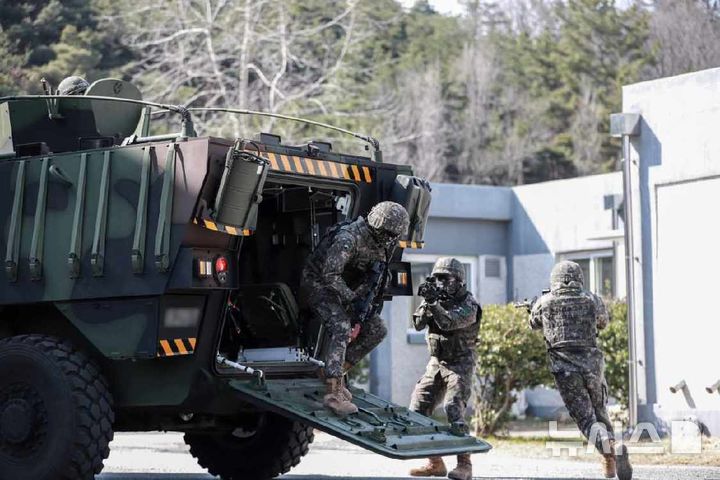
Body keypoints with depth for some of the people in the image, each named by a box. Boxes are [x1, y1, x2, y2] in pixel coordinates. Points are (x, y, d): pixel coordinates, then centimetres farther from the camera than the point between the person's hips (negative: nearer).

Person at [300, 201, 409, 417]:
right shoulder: (350, 238, -29)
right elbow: (329, 275, -33)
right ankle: (332, 393, -35)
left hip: (345, 290, 9)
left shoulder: (383, 246, -3)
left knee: (377, 330, 0)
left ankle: (335, 372, 6)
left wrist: (363, 305, -9)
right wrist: (352, 299, -28)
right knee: (341, 328, -31)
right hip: (317, 284, -9)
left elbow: (373, 282, 4)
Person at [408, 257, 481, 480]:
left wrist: (434, 303, -33)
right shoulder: (437, 298, 8)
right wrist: (426, 303, -16)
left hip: (459, 364, -7)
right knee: (417, 410, 0)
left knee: (454, 410, -21)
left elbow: (449, 323, -27)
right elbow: (418, 324, -1)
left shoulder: (468, 304, -12)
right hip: (436, 363, 7)